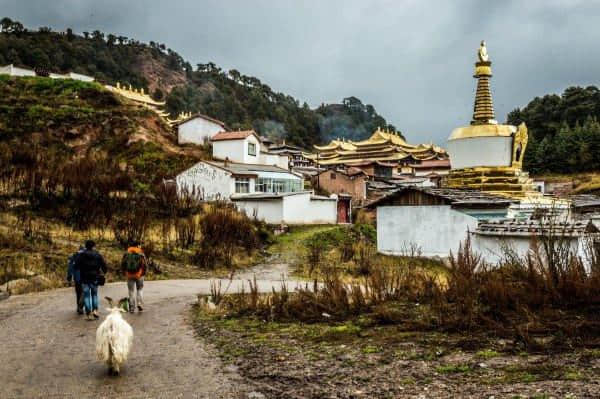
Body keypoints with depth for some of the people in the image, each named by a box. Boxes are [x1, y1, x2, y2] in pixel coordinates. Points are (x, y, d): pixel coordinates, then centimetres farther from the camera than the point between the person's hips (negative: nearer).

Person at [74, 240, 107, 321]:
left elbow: (76, 267, -6)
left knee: (86, 296, 5)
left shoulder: (81, 255, -4)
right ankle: (95, 310, 3)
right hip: (94, 278, 1)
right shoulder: (97, 255, 0)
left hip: (85, 278, -1)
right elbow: (104, 265, -2)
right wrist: (103, 273, 14)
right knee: (94, 294, 18)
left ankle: (88, 314, 3)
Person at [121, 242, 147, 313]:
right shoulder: (141, 253, -5)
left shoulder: (126, 253, 3)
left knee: (131, 291, 8)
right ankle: (140, 304, -1)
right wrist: (143, 272, 4)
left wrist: (125, 272, 15)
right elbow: (144, 263, -8)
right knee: (140, 290, 15)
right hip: (139, 275, -1)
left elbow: (122, 264, 5)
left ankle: (132, 308, 9)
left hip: (129, 275, 1)